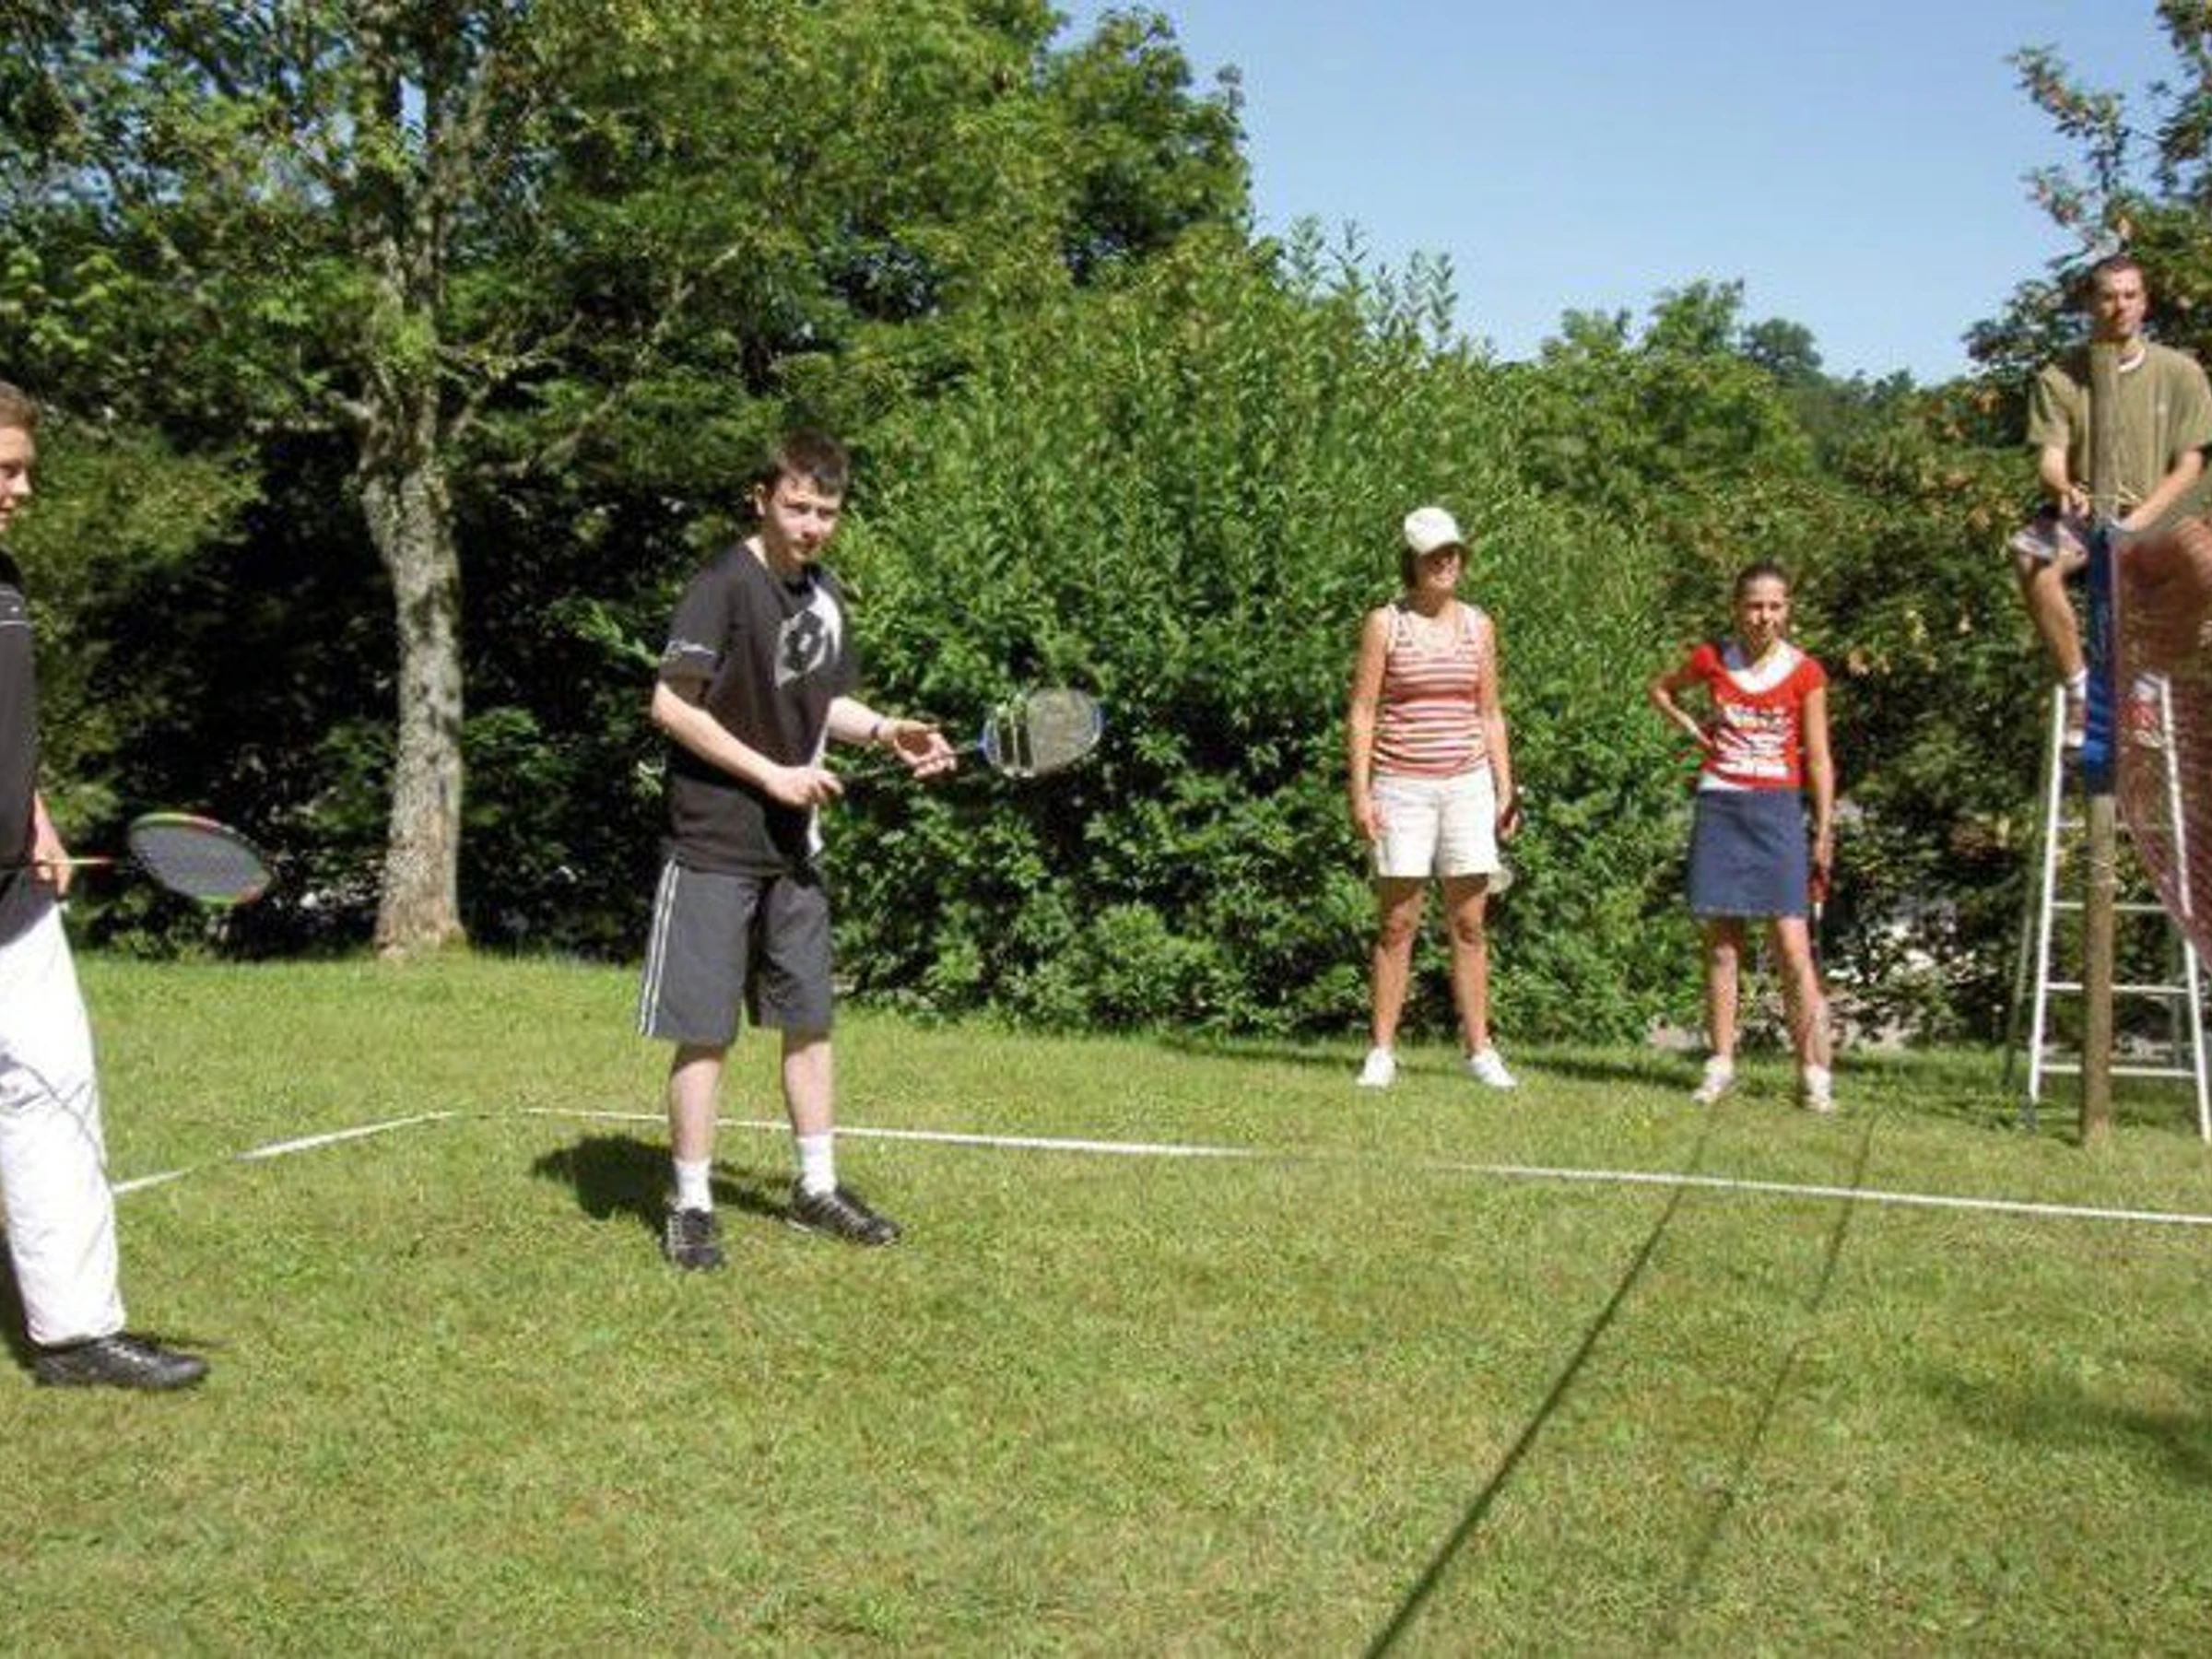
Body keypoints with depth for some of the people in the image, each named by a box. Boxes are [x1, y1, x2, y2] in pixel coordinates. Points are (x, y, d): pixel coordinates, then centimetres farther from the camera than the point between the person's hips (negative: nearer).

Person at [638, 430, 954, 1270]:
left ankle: (817, 1186, 26)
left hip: (795, 846, 8)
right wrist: (771, 774, -18)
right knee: (705, 1032, -2)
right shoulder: (724, 585, -14)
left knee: (809, 1019, 14)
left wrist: (887, 731, 3)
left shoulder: (825, 593, 9)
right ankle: (690, 1206, 10)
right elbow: (671, 704, -16)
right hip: (715, 846, -7)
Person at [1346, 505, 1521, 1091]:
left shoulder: (1478, 625, 11)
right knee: (1397, 924, -1)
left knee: (1470, 923, 3)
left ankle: (1479, 1050, 9)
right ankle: (1381, 1051, 6)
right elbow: (1361, 712, -2)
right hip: (1402, 786, -3)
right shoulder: (1385, 623, 0)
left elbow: (1490, 714, 15)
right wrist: (1360, 793, -9)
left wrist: (1506, 790, 8)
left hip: (1467, 784, 3)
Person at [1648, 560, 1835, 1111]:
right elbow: (1661, 689, 23)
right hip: (1719, 806, 2)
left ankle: (1815, 1074, -5)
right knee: (1722, 941, 5)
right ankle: (1721, 1064, 12)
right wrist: (1693, 728, 6)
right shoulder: (1713, 659, 3)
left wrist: (1825, 834, -3)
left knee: (1792, 945, -7)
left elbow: (1818, 759, 1)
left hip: (1777, 811, -2)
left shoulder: (1805, 673, -1)